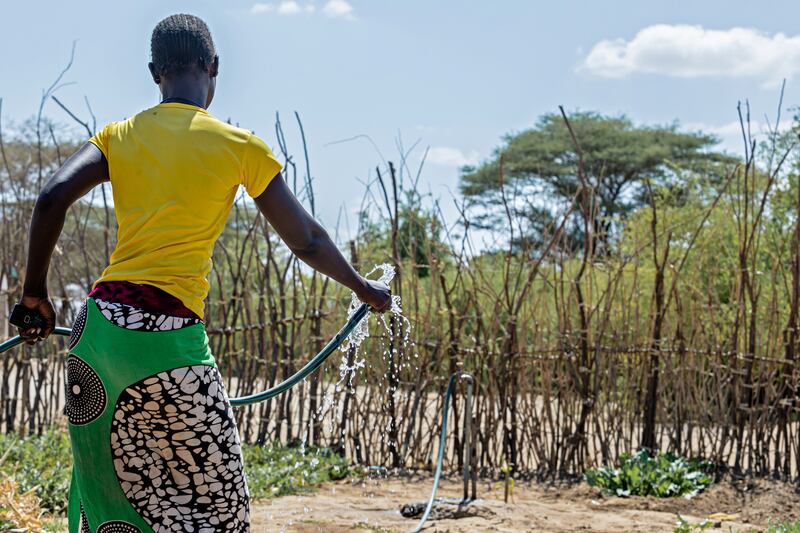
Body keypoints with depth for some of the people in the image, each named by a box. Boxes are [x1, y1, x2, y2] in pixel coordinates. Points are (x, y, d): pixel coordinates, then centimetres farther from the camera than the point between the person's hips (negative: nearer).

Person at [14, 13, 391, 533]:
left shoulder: (120, 136, 11)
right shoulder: (241, 147, 2)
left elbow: (52, 199, -3)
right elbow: (306, 240, 7)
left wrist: (36, 292, 7)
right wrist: (365, 288, 23)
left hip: (99, 328, 5)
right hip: (170, 335, -5)